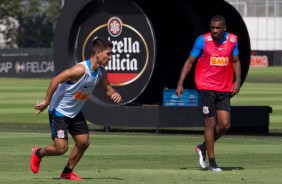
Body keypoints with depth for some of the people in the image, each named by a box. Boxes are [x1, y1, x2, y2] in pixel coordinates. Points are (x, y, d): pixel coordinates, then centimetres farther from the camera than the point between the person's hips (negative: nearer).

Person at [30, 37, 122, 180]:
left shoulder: (101, 72, -3)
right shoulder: (81, 69, -29)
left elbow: (107, 88, 12)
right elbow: (55, 80, -29)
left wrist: (114, 94, -12)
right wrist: (46, 102, -27)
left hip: (75, 113, 8)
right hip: (59, 111, -8)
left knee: (83, 143, 3)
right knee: (61, 148, -11)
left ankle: (67, 172, 21)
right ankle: (38, 153, 20)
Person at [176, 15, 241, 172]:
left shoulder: (232, 40, 3)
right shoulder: (202, 40, -7)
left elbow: (236, 62, 15)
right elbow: (190, 62, -2)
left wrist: (237, 80, 0)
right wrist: (180, 83, -8)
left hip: (224, 89, 4)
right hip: (206, 87, -4)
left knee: (225, 125, -2)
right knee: (211, 123, -5)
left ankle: (203, 148, 23)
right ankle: (212, 162, 4)